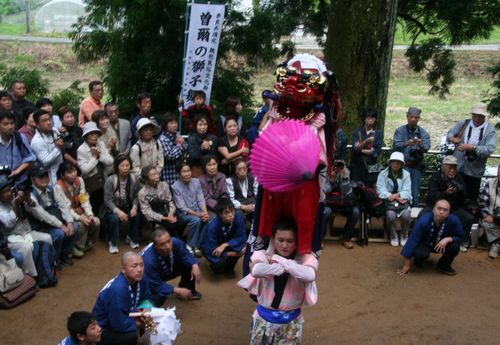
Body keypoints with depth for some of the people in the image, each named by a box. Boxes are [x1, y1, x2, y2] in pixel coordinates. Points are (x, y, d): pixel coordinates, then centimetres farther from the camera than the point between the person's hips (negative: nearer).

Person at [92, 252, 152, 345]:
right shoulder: (118, 289, -36)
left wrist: (145, 310, -16)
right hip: (102, 330, -8)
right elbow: (120, 324, -32)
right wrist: (141, 324, -16)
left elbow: (146, 299, 6)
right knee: (132, 336, -32)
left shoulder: (139, 278, -12)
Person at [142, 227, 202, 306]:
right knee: (157, 300, -31)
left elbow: (185, 255, -12)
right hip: (152, 280, -5)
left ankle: (189, 291, 9)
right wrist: (177, 291, -38)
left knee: (189, 264, -15)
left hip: (168, 270, 5)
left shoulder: (175, 243, -31)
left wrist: (195, 265, -33)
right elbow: (156, 285, -33)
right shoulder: (148, 261, -42)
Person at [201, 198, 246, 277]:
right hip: (210, 248, -4)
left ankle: (229, 268, 1)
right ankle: (217, 267, 6)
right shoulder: (212, 226, -34)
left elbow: (242, 237, -19)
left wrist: (225, 245, -33)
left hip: (228, 243, 4)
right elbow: (213, 252, -30)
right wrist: (232, 254, -30)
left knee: (242, 247, -27)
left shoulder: (238, 217, -26)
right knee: (219, 264, -33)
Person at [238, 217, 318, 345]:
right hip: (264, 319, 1)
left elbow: (310, 275, -33)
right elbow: (256, 270, -32)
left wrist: (279, 259, -25)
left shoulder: (306, 259, -10)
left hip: (291, 322, 0)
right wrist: (285, 268, -25)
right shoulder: (263, 255, -10)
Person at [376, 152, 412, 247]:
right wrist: (394, 197, -19)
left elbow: (406, 192, -4)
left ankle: (404, 236, 0)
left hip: (403, 201, 1)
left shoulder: (406, 174, 5)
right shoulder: (383, 174, 1)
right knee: (390, 215, -32)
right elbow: (381, 190, -10)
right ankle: (393, 236, -1)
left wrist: (395, 195, -21)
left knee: (406, 215, -30)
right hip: (388, 201, -1)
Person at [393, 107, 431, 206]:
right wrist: (407, 144, -30)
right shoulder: (400, 131, 4)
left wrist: (421, 145, -28)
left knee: (415, 193, 4)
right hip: (403, 164, -2)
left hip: (417, 165, 2)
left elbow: (426, 148, -5)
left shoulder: (423, 132, 9)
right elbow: (396, 145, -11)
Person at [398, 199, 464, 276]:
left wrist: (447, 239, -34)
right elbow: (413, 241, -26)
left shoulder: (453, 220, -26)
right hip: (424, 244, -3)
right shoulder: (423, 221, -32)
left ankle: (443, 266, 2)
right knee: (421, 253, -34)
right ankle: (419, 263, 5)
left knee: (455, 246, -26)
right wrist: (407, 264, -22)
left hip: (442, 244, 3)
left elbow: (460, 237, -11)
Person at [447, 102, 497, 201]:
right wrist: (452, 138, -11)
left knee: (471, 199, 5)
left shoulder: (490, 130, -5)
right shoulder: (463, 124, 6)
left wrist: (472, 147, -29)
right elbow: (449, 134, 13)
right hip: (457, 167, 3)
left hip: (474, 171, -3)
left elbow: (490, 149, -17)